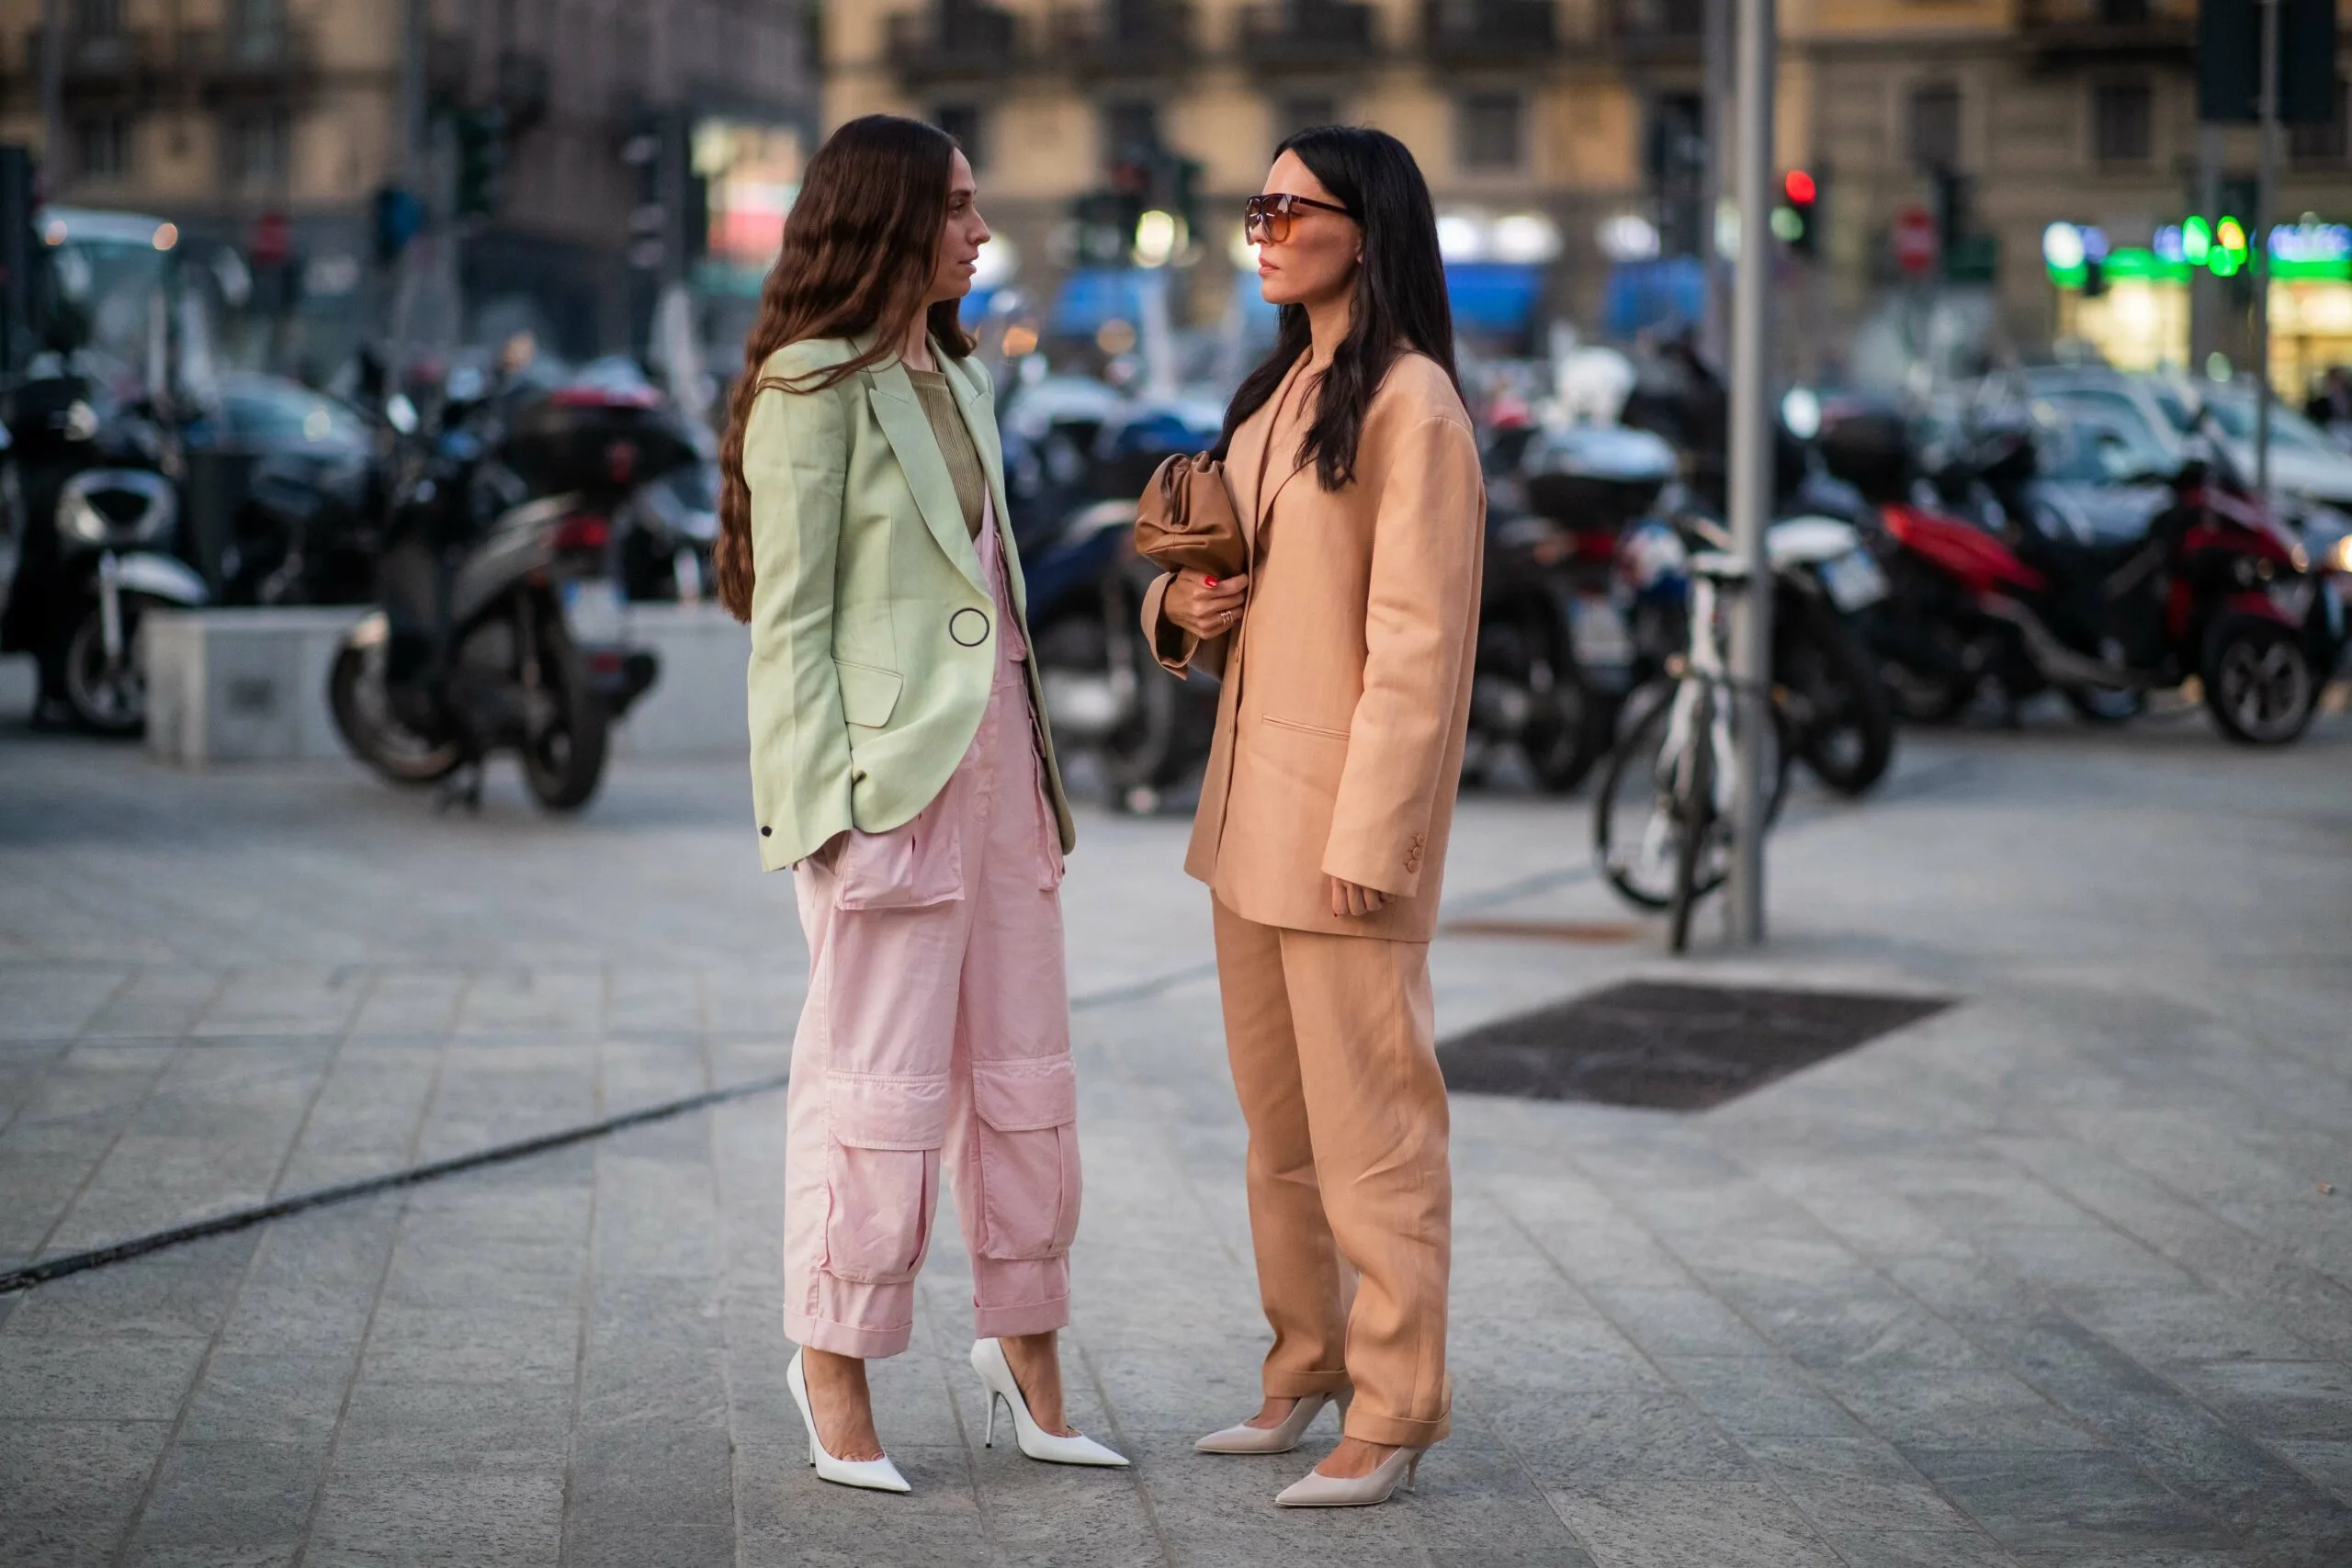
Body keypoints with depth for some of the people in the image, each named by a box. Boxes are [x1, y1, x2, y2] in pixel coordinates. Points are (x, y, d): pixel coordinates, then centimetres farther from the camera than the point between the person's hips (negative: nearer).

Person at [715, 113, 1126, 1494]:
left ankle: (1026, 1347, 22)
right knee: (883, 1078, -2)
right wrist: (831, 809, -16)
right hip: (891, 760, -8)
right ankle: (836, 1363, 13)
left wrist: (1038, 764, 14)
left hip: (996, 746, 8)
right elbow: (789, 620, -10)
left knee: (1023, 1063, 11)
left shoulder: (956, 375, 16)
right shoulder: (814, 387, -8)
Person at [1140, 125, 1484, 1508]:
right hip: (1252, 796, 9)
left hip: (1348, 811, -9)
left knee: (1370, 1117, -2)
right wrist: (1182, 607, 0)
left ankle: (1395, 1408, 7)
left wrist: (1367, 836, -20)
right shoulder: (1275, 394, 15)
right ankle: (1307, 1367, 28)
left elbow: (1416, 639, -17)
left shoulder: (1411, 405, -12)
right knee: (1276, 1113, 16)